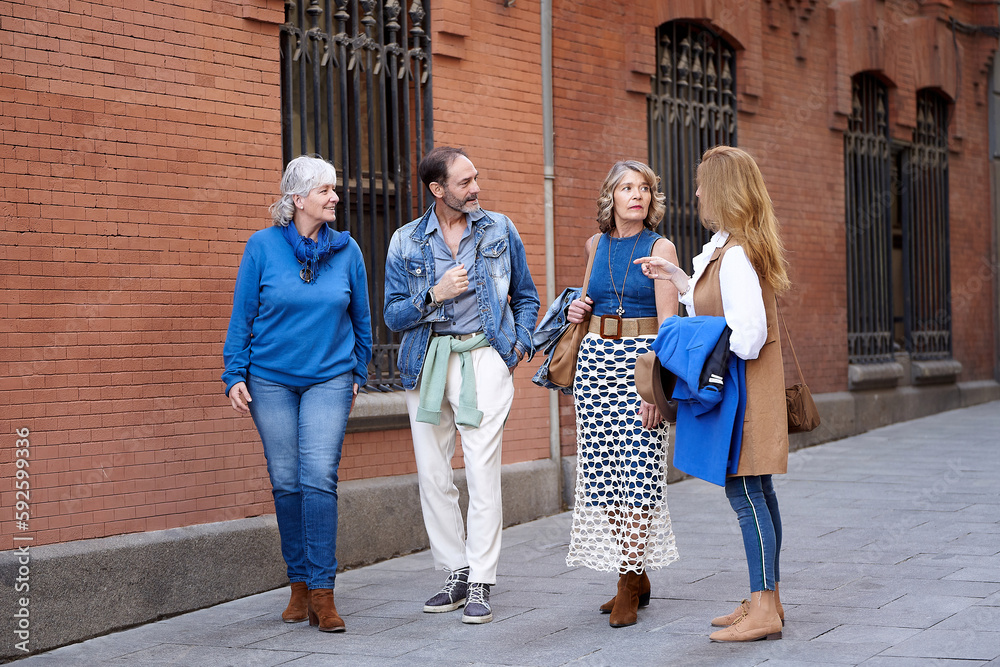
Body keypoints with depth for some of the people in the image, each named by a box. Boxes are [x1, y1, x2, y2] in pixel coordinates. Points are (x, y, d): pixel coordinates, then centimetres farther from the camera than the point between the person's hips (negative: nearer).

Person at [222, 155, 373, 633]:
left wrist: (358, 373, 17)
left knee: (320, 477, -12)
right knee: (286, 482, 4)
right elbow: (242, 315, 2)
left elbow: (361, 319, 13)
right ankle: (299, 585, 17)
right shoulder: (263, 246, -3)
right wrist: (235, 374, -2)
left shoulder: (347, 250, 2)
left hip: (329, 379, 0)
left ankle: (322, 592, -9)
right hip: (270, 381, 0)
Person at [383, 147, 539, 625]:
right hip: (427, 363, 2)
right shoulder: (406, 242, 6)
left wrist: (519, 344, 4)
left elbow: (525, 296, 18)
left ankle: (481, 584, -6)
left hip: (483, 357, -2)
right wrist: (435, 294, -13)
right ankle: (455, 573, 15)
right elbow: (394, 316, 3)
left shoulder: (499, 230, 8)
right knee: (432, 474, 3)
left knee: (483, 471, -10)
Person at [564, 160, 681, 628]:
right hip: (595, 357, 5)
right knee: (602, 473, 3)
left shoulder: (660, 248, -2)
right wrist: (579, 311, 7)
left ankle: (629, 585, -4)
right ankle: (637, 576, 14)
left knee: (637, 471, -8)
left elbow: (668, 323, -9)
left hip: (642, 360, -5)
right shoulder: (597, 245, 13)